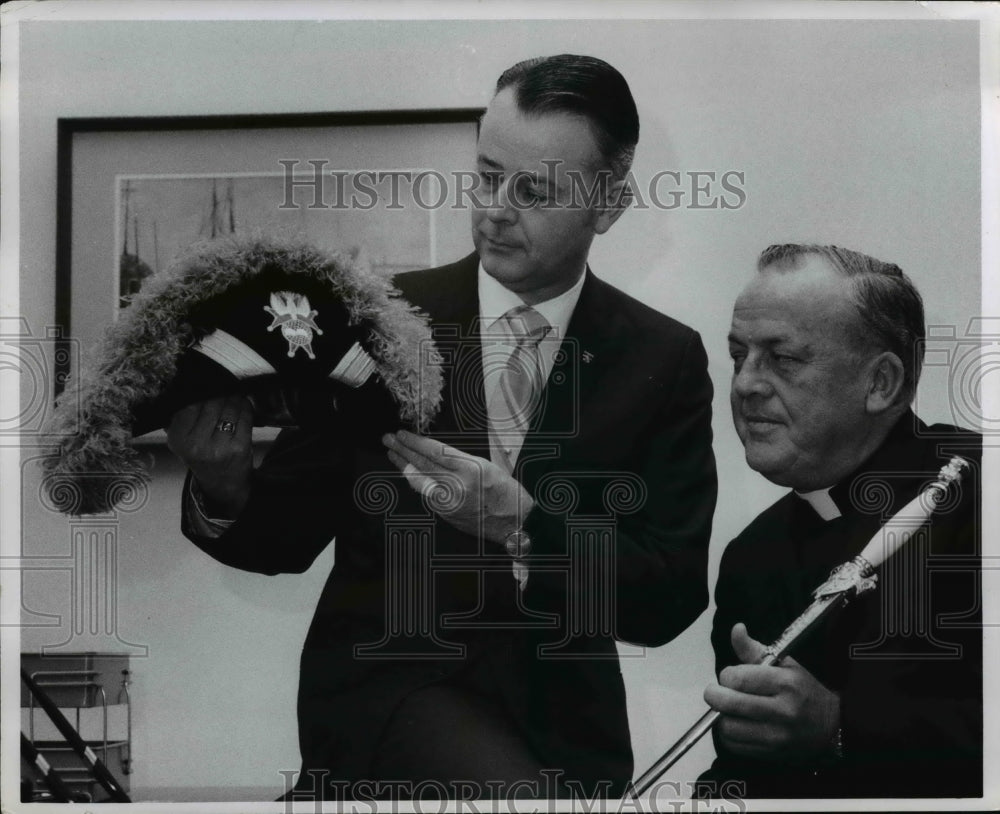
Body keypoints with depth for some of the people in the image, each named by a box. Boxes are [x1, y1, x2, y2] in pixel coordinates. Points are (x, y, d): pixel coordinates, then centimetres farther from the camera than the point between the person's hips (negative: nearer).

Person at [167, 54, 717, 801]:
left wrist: (522, 526, -23)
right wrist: (223, 492, -21)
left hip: (559, 712, 2)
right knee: (520, 795, -26)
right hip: (384, 679, -2)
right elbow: (288, 536, 0)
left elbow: (672, 599, -8)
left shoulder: (663, 360, -3)